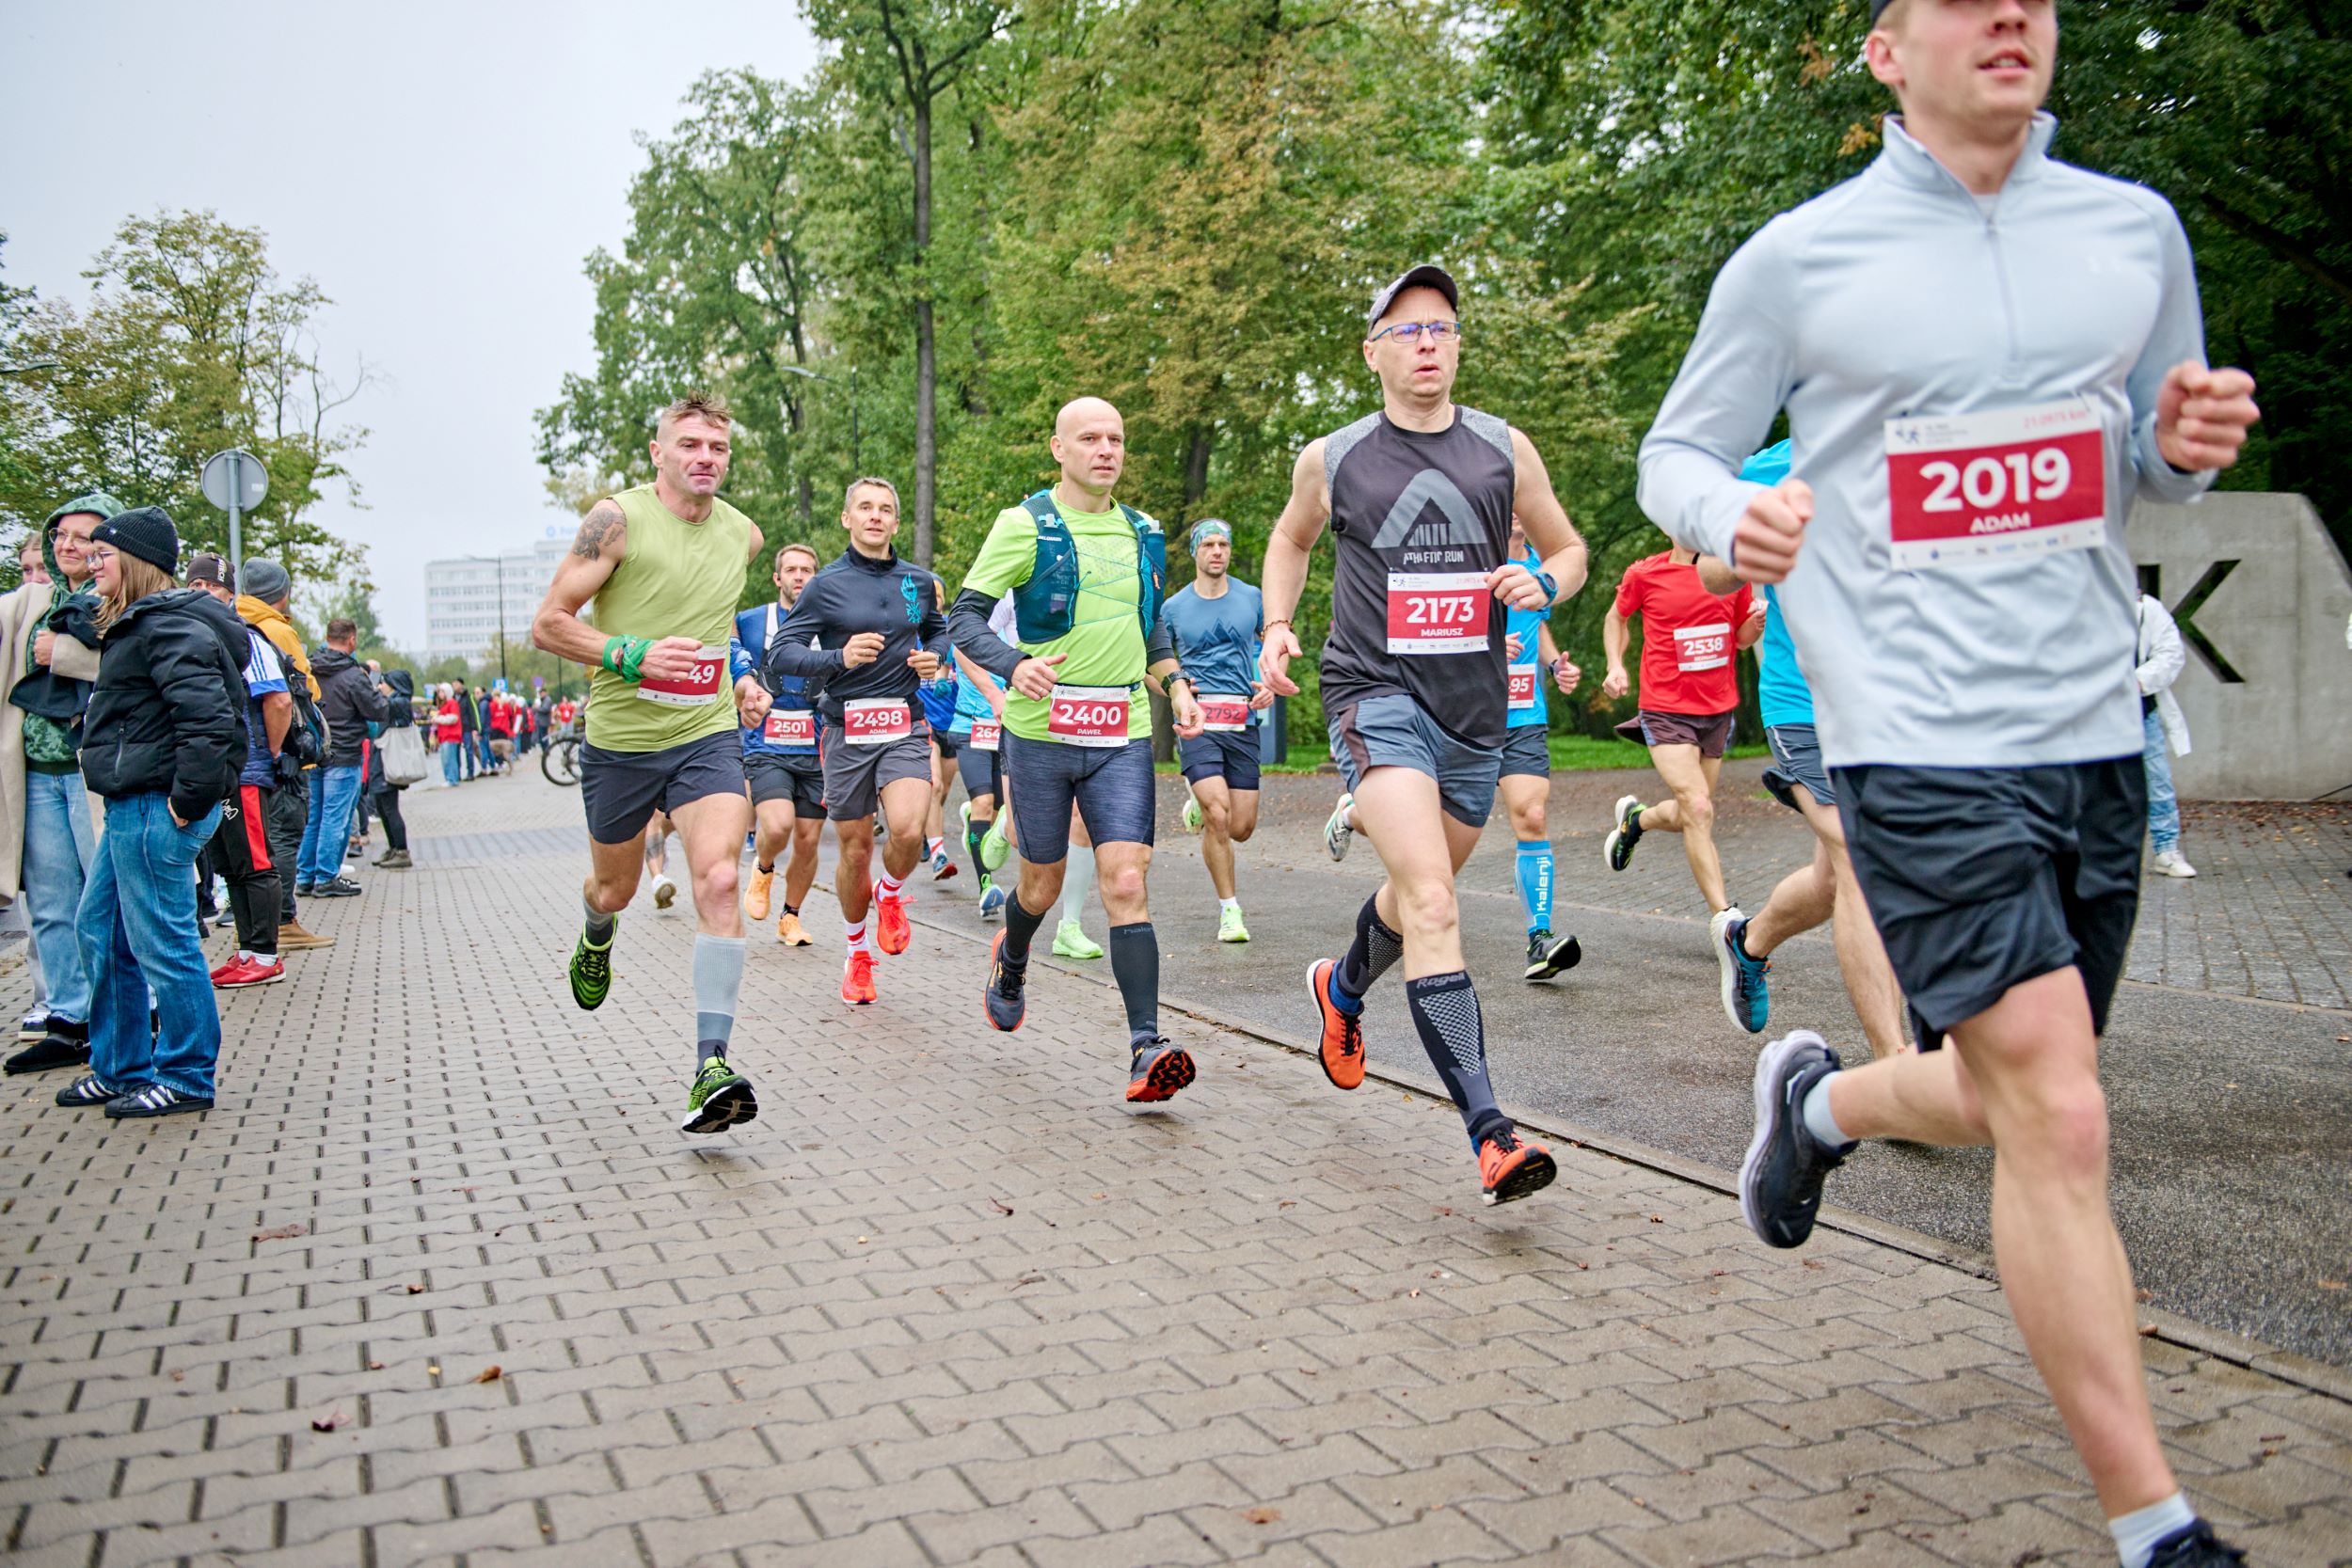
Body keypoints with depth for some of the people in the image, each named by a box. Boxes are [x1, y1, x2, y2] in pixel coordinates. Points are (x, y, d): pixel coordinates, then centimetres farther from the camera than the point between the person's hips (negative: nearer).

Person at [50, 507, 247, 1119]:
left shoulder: (169, 628, -16)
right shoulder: (141, 625, 18)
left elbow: (210, 719, -27)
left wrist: (188, 801, -21)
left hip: (156, 810, -11)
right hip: (132, 807, 11)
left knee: (161, 943, -3)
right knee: (99, 931, 18)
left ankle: (186, 1079, 10)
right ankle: (119, 1069, 29)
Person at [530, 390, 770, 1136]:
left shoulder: (743, 534, 7)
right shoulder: (618, 520, -9)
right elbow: (547, 624, -9)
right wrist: (633, 655, -23)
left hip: (708, 737, 2)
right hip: (620, 739, -1)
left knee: (720, 882, -20)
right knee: (615, 889, 17)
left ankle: (711, 1067, -20)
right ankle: (596, 936, 57)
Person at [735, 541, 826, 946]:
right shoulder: (750, 621, 2)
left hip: (816, 750, 2)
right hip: (766, 749, -2)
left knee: (807, 840, 3)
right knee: (778, 826, -22)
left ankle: (790, 916, 24)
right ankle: (762, 870, 12)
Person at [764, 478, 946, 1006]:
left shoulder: (920, 582, 9)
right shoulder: (826, 585, 1)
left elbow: (938, 631, 27)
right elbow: (781, 654, -4)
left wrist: (934, 658, 5)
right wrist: (839, 657, -20)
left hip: (906, 728, 1)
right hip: (847, 730, -1)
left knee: (908, 829, -23)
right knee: (855, 849, 7)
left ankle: (891, 896, 12)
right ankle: (857, 954, 29)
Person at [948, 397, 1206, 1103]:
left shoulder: (1143, 534, 13)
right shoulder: (1025, 525, -3)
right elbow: (964, 616, -6)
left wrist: (1177, 685, 11)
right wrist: (1014, 665, -24)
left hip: (1123, 734, 3)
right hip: (1041, 728, -2)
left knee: (1126, 883, -10)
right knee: (1044, 883, 11)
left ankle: (1147, 1046, -12)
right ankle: (1010, 961, 46)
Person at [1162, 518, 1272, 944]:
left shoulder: (1252, 598, 8)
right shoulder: (1175, 607, 5)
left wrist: (1271, 685, 2)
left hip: (1243, 721, 2)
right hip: (1197, 718, -2)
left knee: (1241, 828, 0)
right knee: (1218, 817, -16)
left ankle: (1200, 807, 36)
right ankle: (1229, 909, 0)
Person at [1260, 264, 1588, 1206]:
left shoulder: (1504, 450, 6)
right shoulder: (1331, 460, 2)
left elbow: (1569, 549, 15)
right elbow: (1290, 539, 22)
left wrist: (1543, 585, -7)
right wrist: (1276, 627, 6)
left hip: (1476, 707, 4)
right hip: (1377, 696, -4)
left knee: (1418, 893, 20)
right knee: (1431, 904, -20)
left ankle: (1341, 988, 53)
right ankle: (1488, 1132, -21)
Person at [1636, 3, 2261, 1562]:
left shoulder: (2136, 229, 11)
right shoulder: (1798, 258, -1)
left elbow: (2153, 457, 20)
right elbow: (1679, 450, 6)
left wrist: (2191, 442, -4)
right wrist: (1732, 514, -17)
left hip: (2095, 738, 6)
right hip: (1920, 748, -5)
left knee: (2009, 1110, 15)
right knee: (2061, 1125, -10)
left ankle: (1819, 1096, 48)